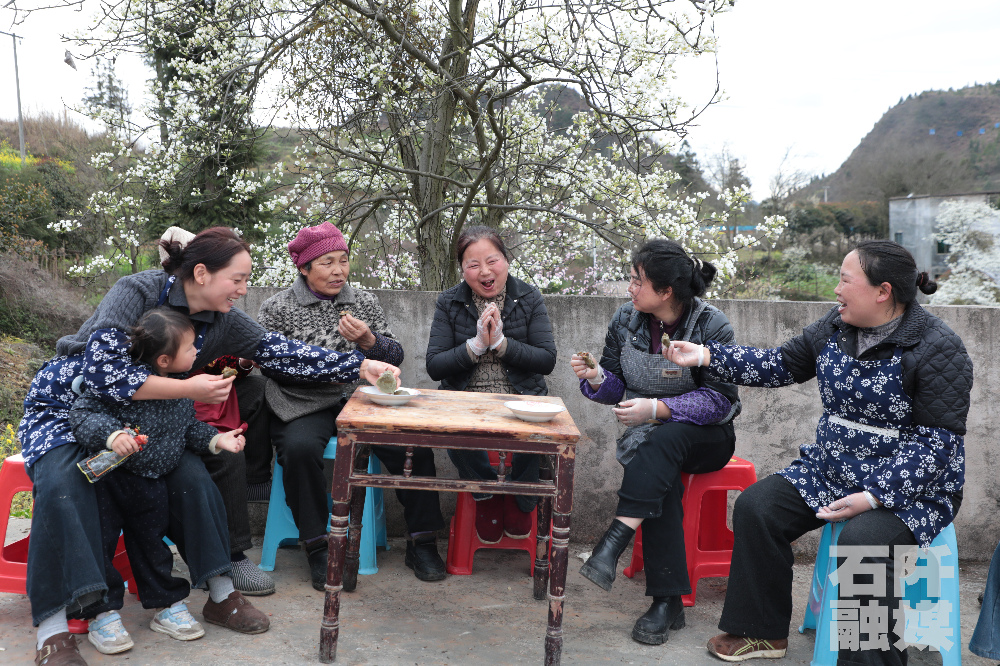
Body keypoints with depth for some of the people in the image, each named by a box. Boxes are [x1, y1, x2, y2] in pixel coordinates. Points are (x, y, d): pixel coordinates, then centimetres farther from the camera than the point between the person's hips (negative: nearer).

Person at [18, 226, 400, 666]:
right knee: (61, 482, -31)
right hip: (65, 406, -4)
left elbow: (283, 353, -8)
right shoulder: (137, 291, -25)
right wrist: (189, 389, -34)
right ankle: (52, 630, -26)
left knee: (192, 474, -19)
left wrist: (361, 366, -15)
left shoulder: (223, 322, -7)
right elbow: (102, 371, -35)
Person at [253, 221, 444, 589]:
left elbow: (395, 357, 10)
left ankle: (421, 543, -7)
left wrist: (369, 341, -11)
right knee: (299, 448, -34)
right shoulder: (278, 307, 6)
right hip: (305, 405, -2)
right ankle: (316, 547, -16)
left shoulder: (364, 301, 14)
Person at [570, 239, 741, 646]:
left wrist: (658, 409, -27)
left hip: (705, 436, -2)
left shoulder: (712, 326, -11)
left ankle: (613, 543, -43)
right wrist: (597, 378, -17)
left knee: (663, 441, -37)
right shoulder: (625, 319, 2)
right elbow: (617, 386, 7)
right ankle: (667, 602, -32)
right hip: (649, 434, 3)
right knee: (660, 478, -32)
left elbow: (720, 399, -16)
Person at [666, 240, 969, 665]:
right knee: (756, 506, -8)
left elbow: (937, 441, -19)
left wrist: (873, 496, -26)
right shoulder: (835, 326, 2)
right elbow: (781, 365, 11)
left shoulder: (937, 348, -17)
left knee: (863, 539, -34)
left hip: (911, 486, -6)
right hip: (832, 469, 7)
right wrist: (707, 356, 3)